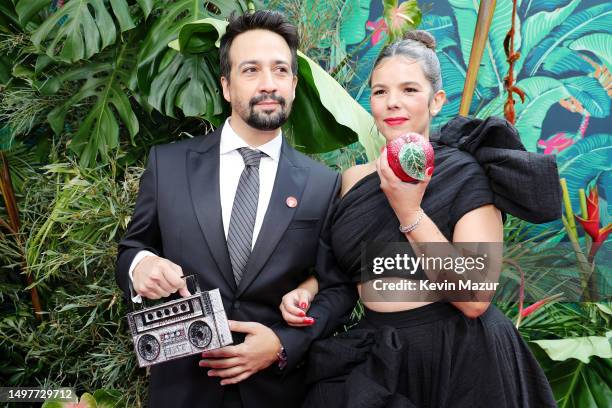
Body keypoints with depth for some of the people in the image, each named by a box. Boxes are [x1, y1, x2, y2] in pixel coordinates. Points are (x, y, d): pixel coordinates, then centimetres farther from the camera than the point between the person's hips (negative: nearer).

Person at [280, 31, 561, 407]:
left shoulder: (467, 174, -13)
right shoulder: (353, 178, 1)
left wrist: (408, 213, -24)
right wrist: (307, 289, -5)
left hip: (459, 360, -4)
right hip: (378, 358, 5)